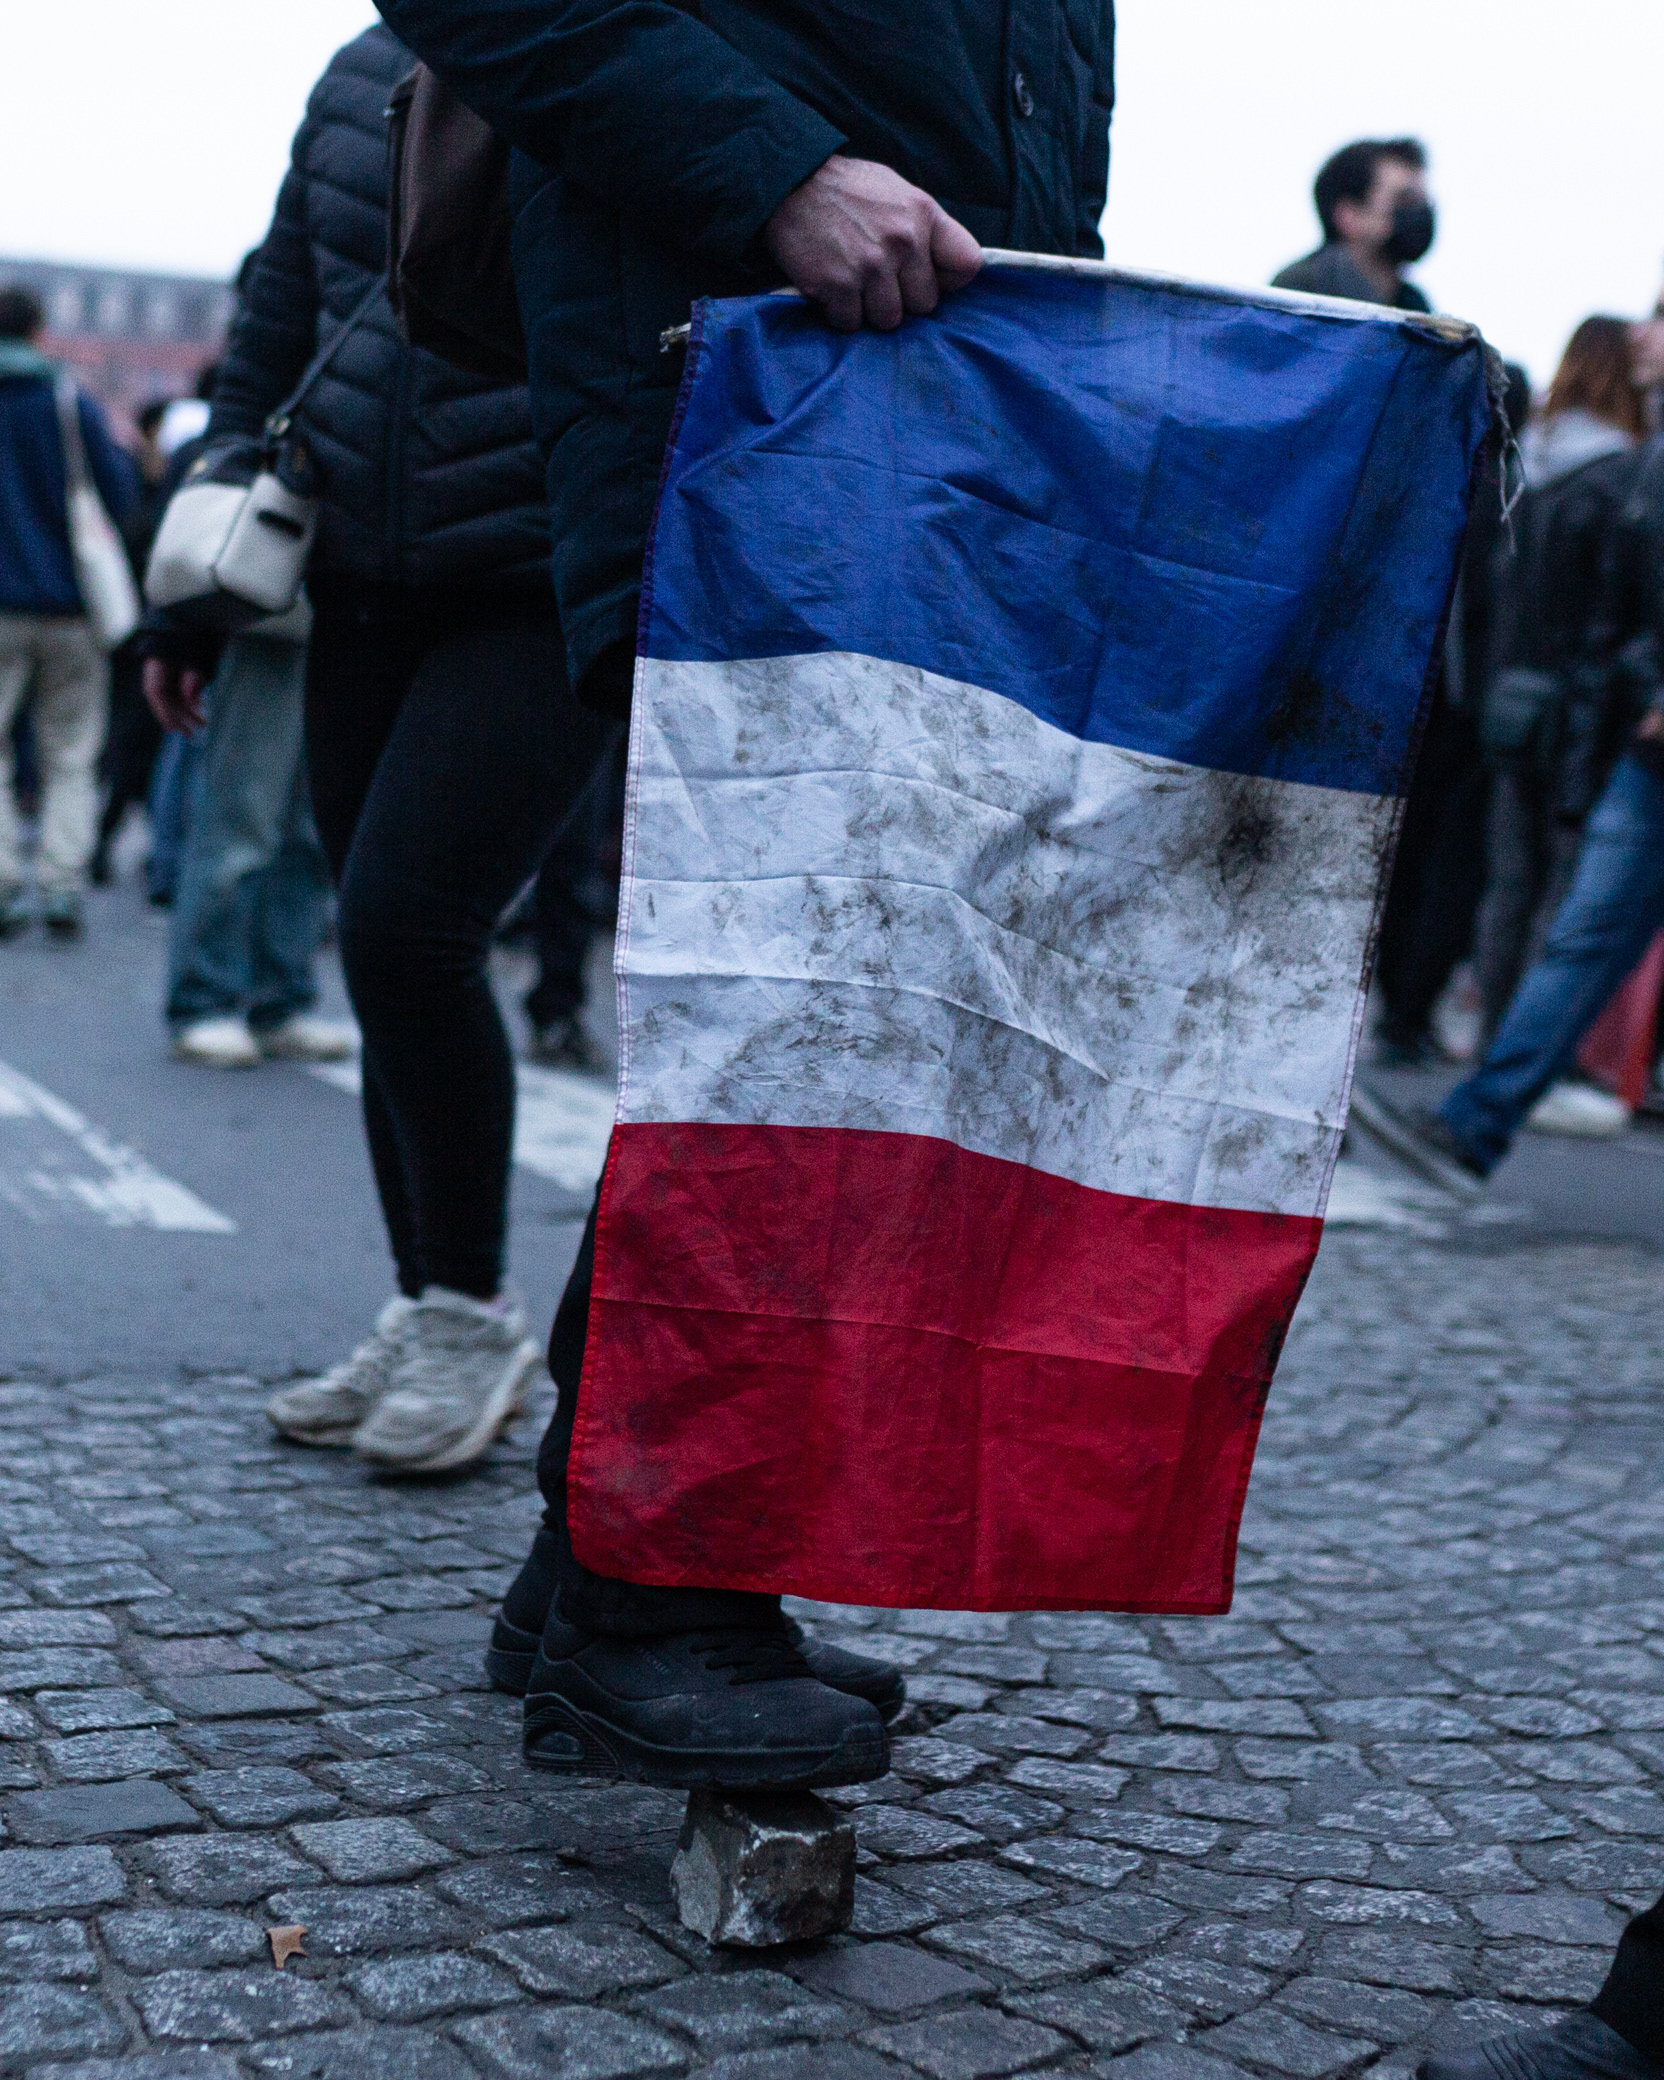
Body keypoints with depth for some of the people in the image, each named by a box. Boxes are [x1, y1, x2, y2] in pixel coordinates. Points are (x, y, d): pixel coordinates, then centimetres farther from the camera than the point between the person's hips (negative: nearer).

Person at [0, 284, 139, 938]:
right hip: (69, 600, 1)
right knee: (70, 756, 7)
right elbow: (120, 498, -2)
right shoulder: (71, 404, -2)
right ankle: (62, 881, -2)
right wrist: (117, 450, 17)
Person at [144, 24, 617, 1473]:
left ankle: (474, 1312, 2)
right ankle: (425, 1319, 19)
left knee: (405, 928, -16)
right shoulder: (368, 74, 13)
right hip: (367, 603, 6)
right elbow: (276, 320, 18)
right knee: (389, 950, 7)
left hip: (547, 606, -6)